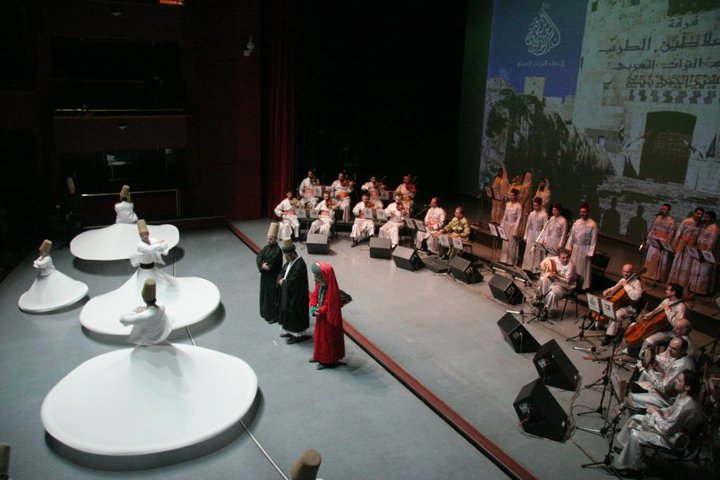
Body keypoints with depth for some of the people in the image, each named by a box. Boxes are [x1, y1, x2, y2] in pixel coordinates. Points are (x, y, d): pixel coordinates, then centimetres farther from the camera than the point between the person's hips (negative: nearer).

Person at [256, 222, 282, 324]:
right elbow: (258, 257, -4)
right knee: (264, 294, 19)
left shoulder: (277, 251, -22)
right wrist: (261, 265, -21)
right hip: (265, 276, 8)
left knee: (272, 296, 0)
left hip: (273, 278, -8)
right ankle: (265, 312, 34)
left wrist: (262, 266, -9)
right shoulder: (267, 247, 4)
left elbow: (270, 266, -24)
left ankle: (273, 316, 11)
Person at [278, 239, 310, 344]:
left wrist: (282, 282, -9)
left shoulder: (299, 265, -29)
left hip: (295, 297, -9)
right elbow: (282, 272, 11)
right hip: (288, 294, 9)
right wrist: (281, 279, -9)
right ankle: (290, 331, 36)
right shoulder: (290, 261, 0)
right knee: (288, 313, 20)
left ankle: (298, 335, 21)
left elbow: (291, 284, -27)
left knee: (294, 315, 6)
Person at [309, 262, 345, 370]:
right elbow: (314, 296, 5)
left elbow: (328, 306, -25)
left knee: (327, 339, 6)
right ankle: (319, 356, 39)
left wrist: (318, 310, -16)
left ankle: (327, 360, 20)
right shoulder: (320, 285, -5)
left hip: (328, 319, -8)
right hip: (321, 317, 8)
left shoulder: (332, 290, -29)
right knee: (319, 337, 22)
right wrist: (313, 307, -11)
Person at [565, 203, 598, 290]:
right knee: (573, 267, 12)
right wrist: (568, 247, 5)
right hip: (575, 248, 5)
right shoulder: (577, 222, 3)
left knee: (584, 269, 3)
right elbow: (571, 235, 8)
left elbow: (594, 240, -12)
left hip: (585, 250, -5)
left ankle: (584, 286, 15)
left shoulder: (593, 225, -13)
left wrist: (590, 253, -13)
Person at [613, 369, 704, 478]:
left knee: (635, 435, -22)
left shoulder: (686, 406, -35)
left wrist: (655, 412, -15)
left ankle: (634, 469, -1)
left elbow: (666, 429, -29)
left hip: (672, 438, -10)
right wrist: (659, 411, -1)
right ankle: (625, 448, 25)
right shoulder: (683, 395, -7)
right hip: (669, 425, 10)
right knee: (634, 418, 11)